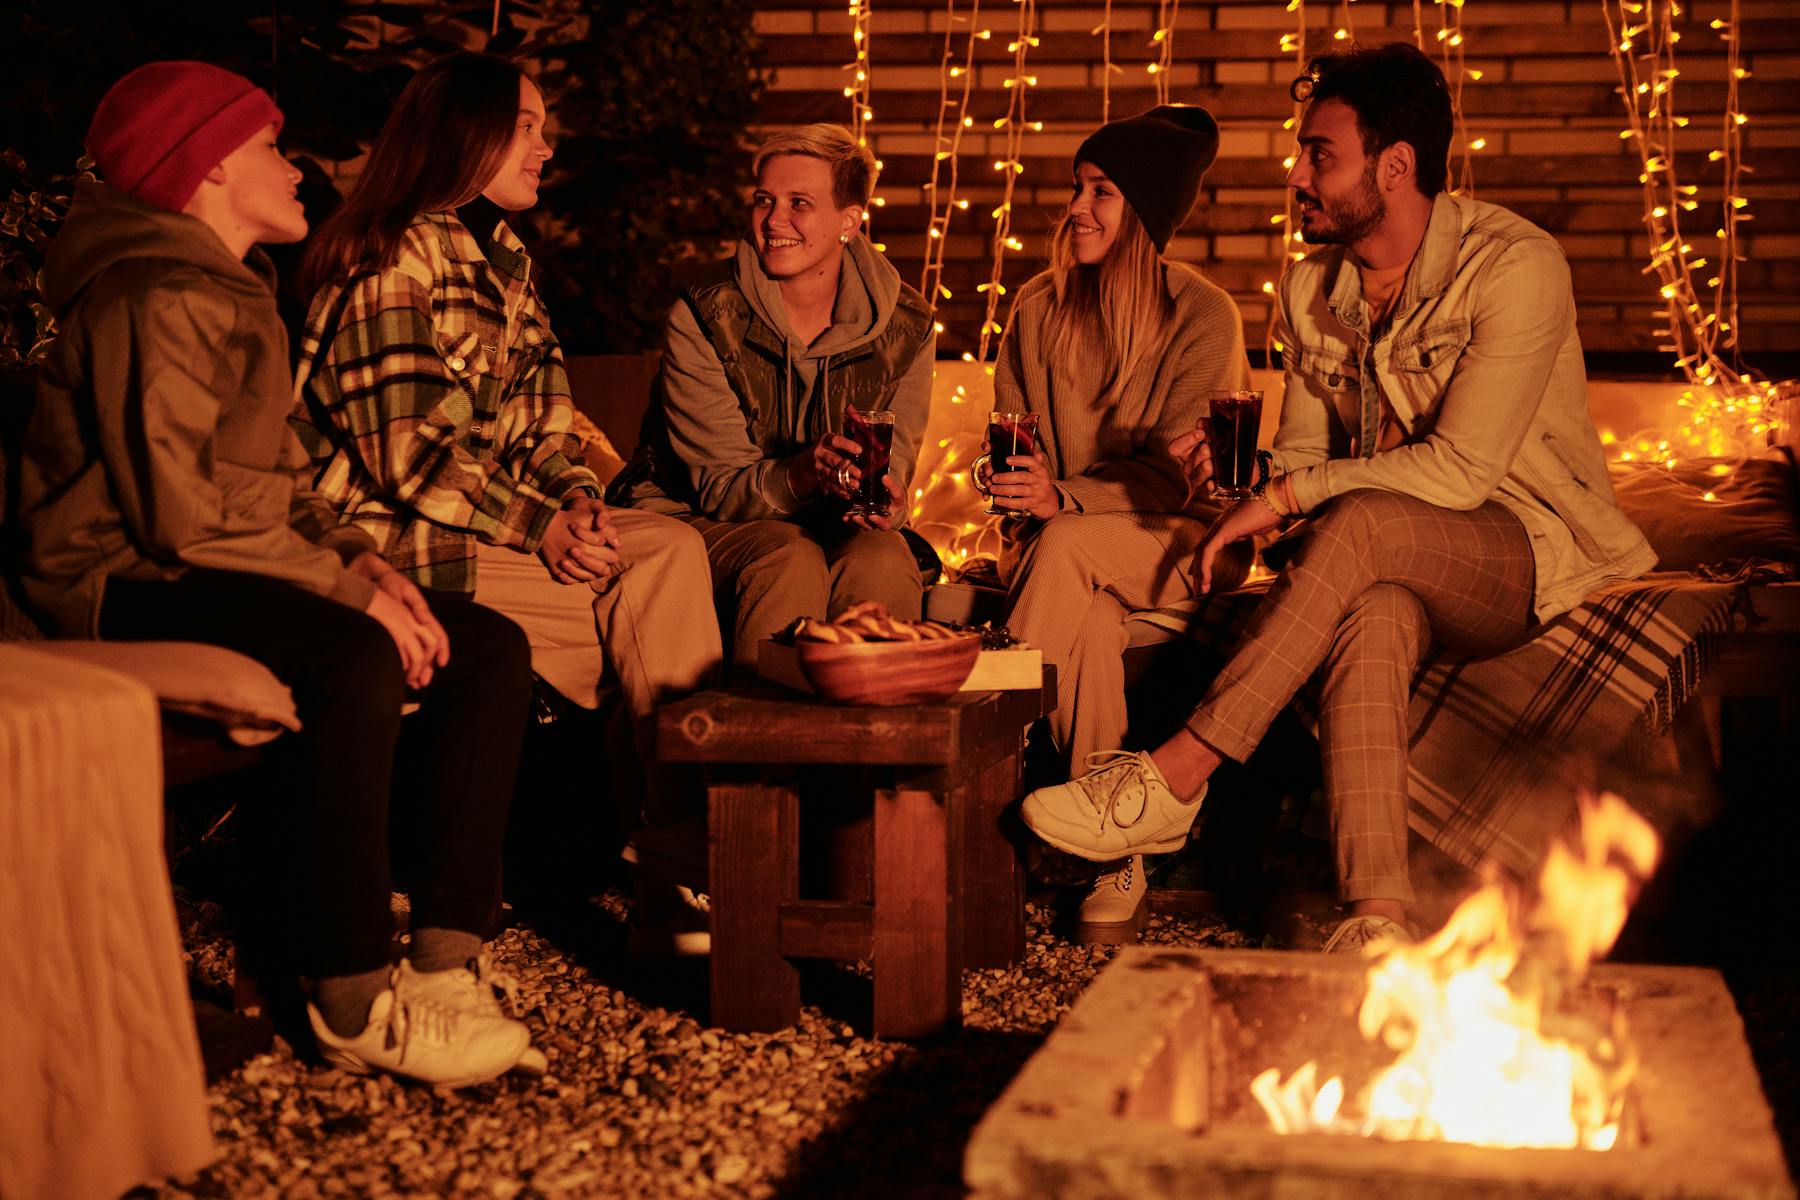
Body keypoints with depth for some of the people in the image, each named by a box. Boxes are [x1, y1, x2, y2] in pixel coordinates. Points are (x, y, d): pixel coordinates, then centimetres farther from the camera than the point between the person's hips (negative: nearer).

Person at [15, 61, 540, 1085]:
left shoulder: (237, 295, 21)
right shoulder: (153, 300, -13)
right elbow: (179, 511, -23)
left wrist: (354, 555, 1)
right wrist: (348, 587, -21)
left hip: (231, 572, 10)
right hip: (135, 585, -10)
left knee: (491, 646, -6)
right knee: (356, 661, -36)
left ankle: (447, 962, -11)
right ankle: (355, 1002, -28)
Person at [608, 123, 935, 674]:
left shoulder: (906, 327, -4)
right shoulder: (702, 318, -13)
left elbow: (893, 465, -1)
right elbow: (718, 486, -14)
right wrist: (803, 475, -36)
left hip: (830, 525, 3)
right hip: (697, 522, -2)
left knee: (884, 559, -31)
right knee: (789, 559, -34)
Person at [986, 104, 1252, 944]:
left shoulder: (1201, 317, -6)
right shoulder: (1038, 308, 7)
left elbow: (1181, 473, -13)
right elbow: (1008, 448, 11)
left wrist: (1065, 500, -27)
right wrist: (1022, 514, -11)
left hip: (1178, 542, -3)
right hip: (1055, 549, 3)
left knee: (1070, 549, -35)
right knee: (1091, 618, -33)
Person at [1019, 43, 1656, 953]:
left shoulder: (1516, 266, -15)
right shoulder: (1312, 288, 7)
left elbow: (1461, 471, -22)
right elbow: (1303, 454, 12)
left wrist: (1292, 495, -22)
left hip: (1533, 555, -4)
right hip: (1390, 570, 4)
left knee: (1363, 524, -36)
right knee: (1370, 616, -35)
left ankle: (1176, 775, -31)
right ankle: (1377, 917, -47)